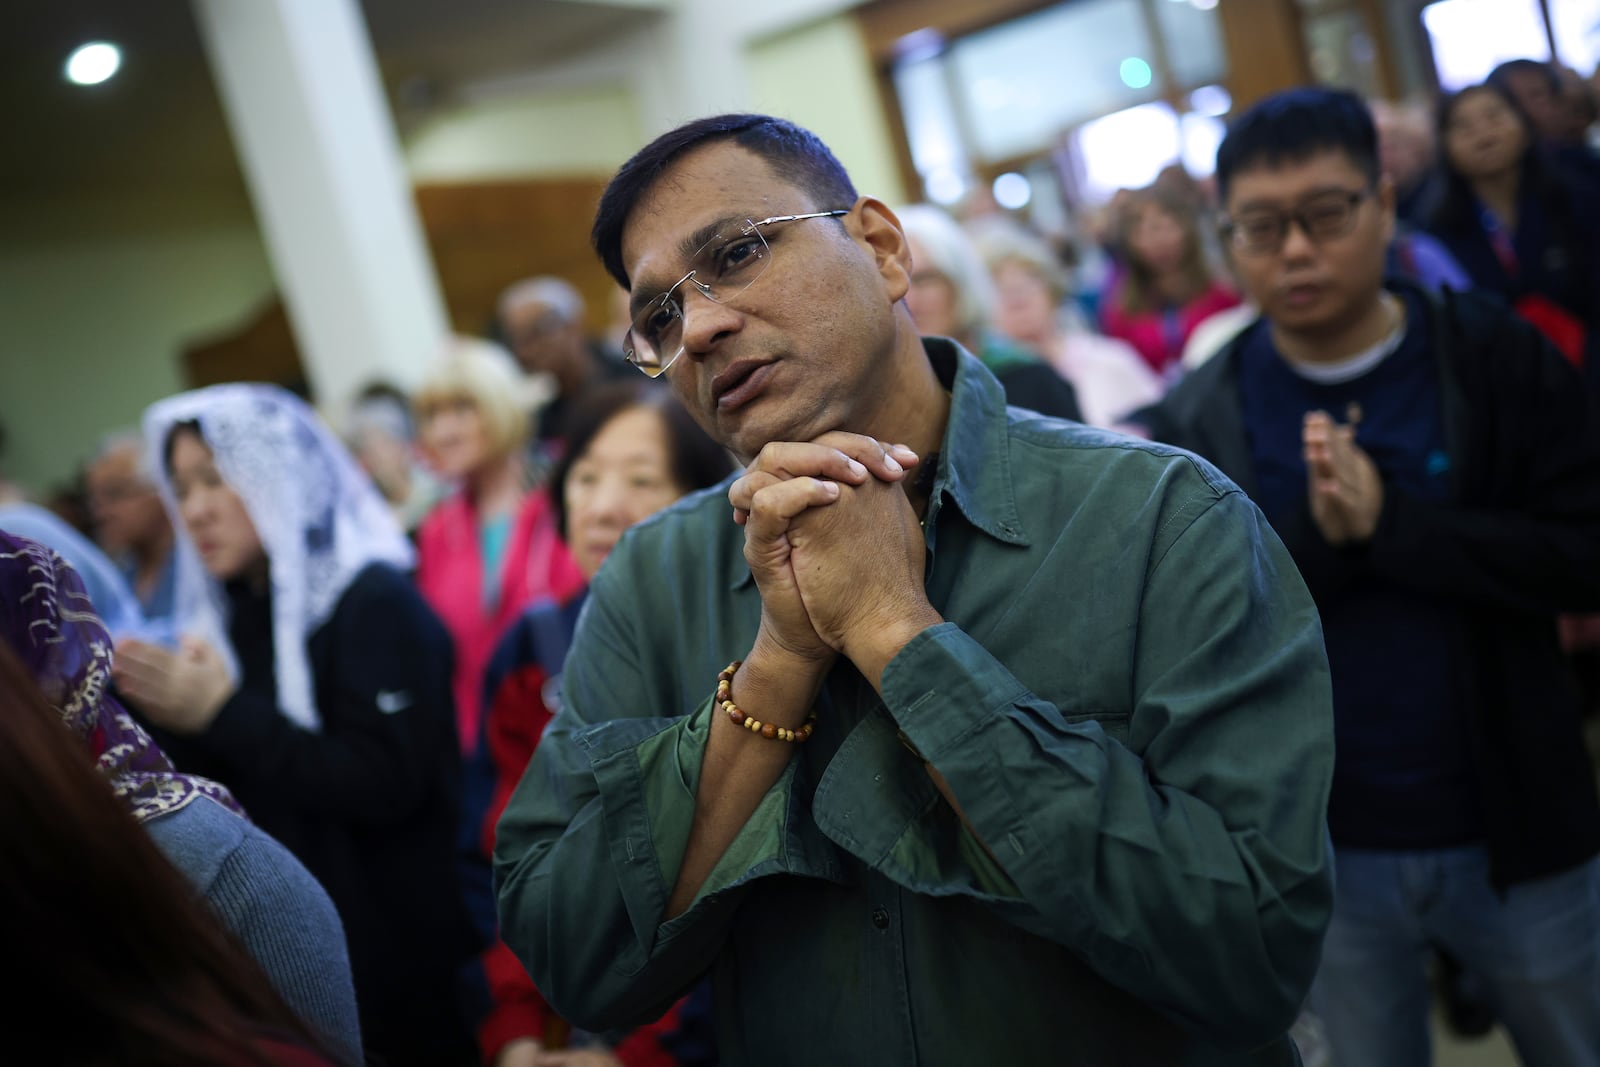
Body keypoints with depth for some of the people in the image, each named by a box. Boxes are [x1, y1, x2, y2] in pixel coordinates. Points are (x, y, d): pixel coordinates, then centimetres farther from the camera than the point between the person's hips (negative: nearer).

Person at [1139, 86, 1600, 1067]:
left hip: (1514, 831, 0)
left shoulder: (1498, 360, -6)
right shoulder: (1199, 420, -6)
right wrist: (1315, 537, -25)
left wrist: (1387, 523, -23)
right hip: (1328, 854, 0)